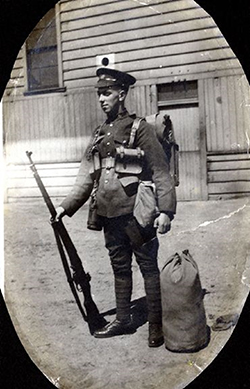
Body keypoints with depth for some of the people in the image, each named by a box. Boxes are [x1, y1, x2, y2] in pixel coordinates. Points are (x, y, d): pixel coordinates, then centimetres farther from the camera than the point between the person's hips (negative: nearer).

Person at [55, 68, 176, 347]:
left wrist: (165, 210, -18)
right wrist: (66, 207, 5)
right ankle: (123, 320, 30)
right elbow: (86, 177, 13)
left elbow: (161, 172, -9)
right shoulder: (99, 135, 13)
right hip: (109, 214, 6)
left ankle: (156, 325, 15)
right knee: (120, 269, 16)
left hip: (136, 212, -6)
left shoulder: (139, 128, -5)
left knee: (148, 268, 3)